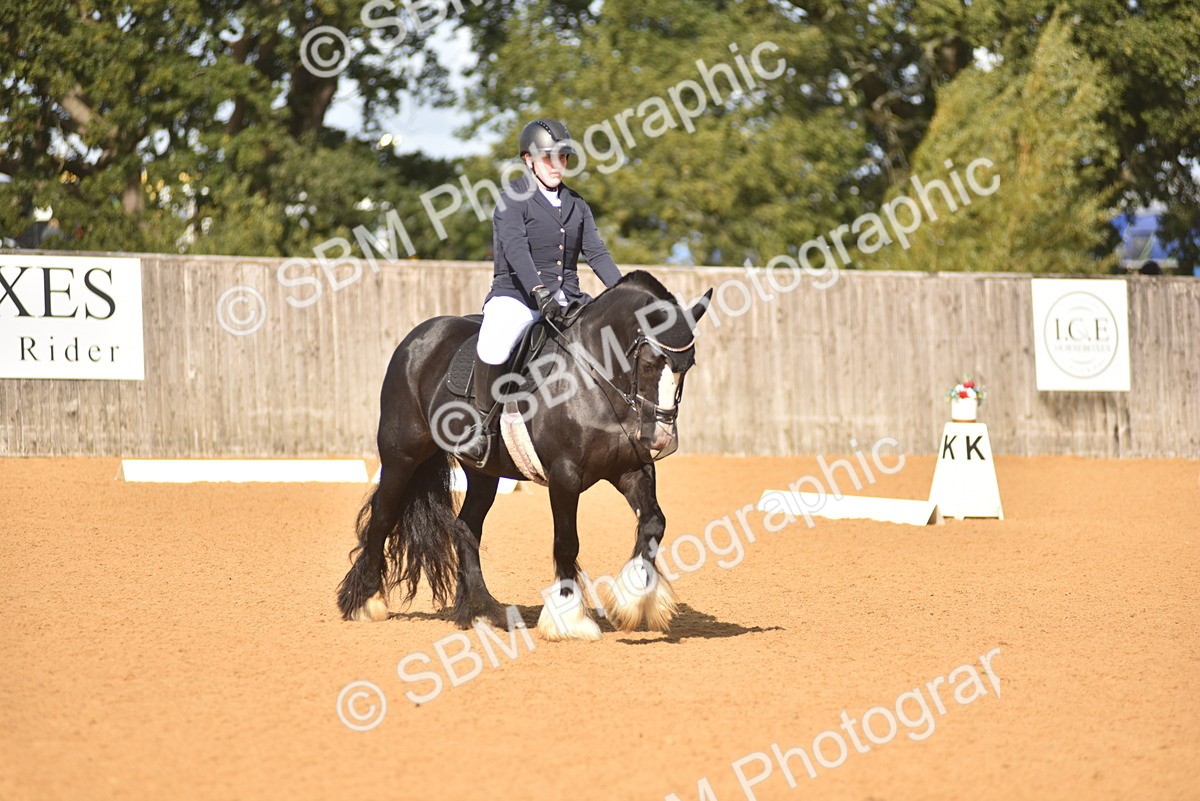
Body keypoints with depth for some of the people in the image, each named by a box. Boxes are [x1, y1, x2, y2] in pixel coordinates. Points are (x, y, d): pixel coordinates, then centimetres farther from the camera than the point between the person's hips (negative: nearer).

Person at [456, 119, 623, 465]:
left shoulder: (576, 205, 16)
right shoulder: (514, 200, -3)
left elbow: (596, 253, 12)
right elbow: (515, 248, -18)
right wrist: (540, 291, -34)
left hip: (566, 302, 6)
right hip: (515, 297, -6)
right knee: (492, 350, -35)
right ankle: (485, 426, -15)